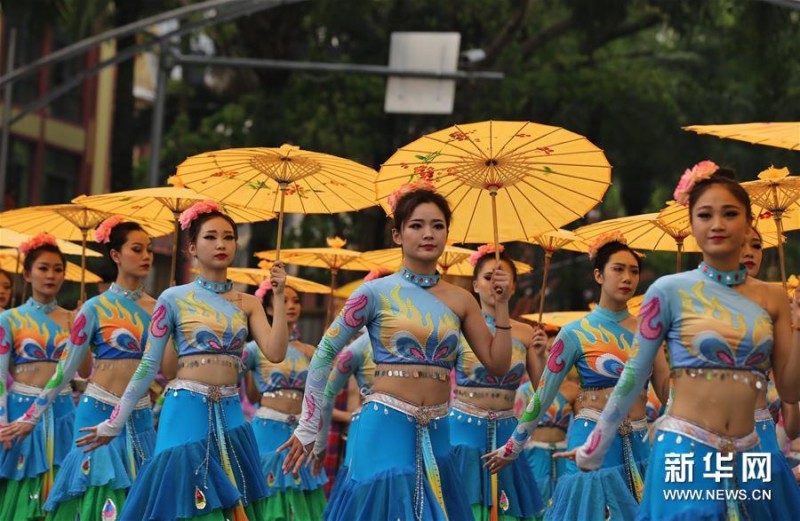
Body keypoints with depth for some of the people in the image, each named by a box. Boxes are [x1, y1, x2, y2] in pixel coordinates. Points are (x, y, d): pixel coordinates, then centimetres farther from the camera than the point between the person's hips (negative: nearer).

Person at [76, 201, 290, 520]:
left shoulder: (248, 304, 9)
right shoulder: (174, 299, -1)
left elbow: (275, 353, -4)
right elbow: (148, 366, 2)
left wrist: (278, 297, -6)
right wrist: (114, 423, 1)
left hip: (230, 416, 4)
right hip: (186, 413, -3)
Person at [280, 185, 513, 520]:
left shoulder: (460, 300, 8)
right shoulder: (376, 292, -3)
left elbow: (498, 365, 9)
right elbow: (324, 355, 1)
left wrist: (501, 305, 0)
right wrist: (307, 429, 1)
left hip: (436, 435, 4)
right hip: (386, 428, -4)